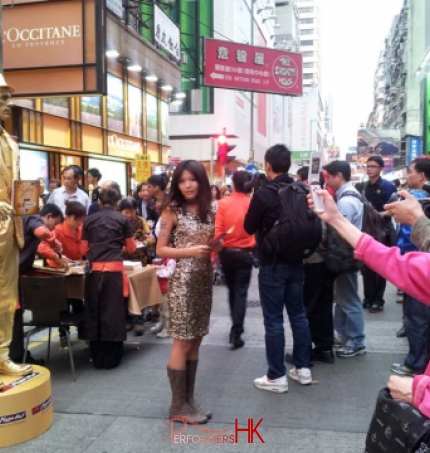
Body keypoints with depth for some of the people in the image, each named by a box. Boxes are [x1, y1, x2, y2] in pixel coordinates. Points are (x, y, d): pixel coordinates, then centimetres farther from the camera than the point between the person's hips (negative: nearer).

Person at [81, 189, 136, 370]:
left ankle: (97, 358, 18)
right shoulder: (123, 219, 4)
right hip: (114, 270, -2)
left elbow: (84, 249, 12)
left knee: (94, 311, 10)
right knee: (113, 312, 4)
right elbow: (131, 248, 10)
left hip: (94, 270, 2)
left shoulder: (89, 220, 9)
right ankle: (111, 359, 10)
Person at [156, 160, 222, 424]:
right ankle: (178, 406, 11)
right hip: (182, 281, -6)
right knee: (182, 343, -1)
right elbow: (161, 250, -8)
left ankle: (189, 399, 22)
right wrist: (191, 251, -21)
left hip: (204, 279, 6)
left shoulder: (208, 211, 9)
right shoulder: (172, 211, -7)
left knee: (195, 341, 11)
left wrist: (217, 246, -5)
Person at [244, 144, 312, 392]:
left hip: (272, 264, -6)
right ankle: (303, 368, 23)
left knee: (273, 319, 1)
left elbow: (249, 227, -5)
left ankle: (277, 376, 8)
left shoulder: (264, 194, -16)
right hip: (296, 262, 6)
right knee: (298, 314, 14)